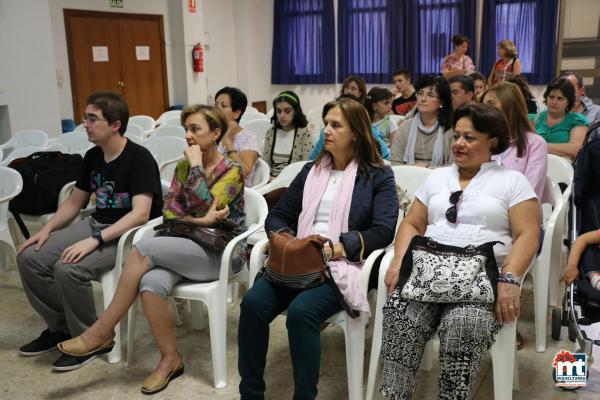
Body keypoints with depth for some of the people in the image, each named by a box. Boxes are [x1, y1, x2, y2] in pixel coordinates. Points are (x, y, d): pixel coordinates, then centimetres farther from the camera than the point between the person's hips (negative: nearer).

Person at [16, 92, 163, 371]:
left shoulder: (139, 158, -17)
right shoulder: (92, 156, 8)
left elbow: (141, 214, -26)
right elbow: (74, 202, 18)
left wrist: (95, 240, -31)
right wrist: (47, 229, 2)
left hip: (129, 233, -8)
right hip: (95, 223, 8)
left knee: (68, 269, -30)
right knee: (29, 257, -6)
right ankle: (59, 328, 12)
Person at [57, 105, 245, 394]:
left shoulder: (232, 171, -5)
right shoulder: (183, 168, 12)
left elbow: (204, 208, -20)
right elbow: (169, 213, 2)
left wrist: (196, 166, -12)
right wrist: (199, 221, -15)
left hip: (221, 253, -5)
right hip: (187, 247, 5)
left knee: (143, 248, -27)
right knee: (151, 283, -30)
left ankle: (102, 332, -14)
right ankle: (170, 359, -12)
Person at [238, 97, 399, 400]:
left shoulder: (379, 176, 5)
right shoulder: (311, 171, 20)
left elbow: (383, 231, -7)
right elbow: (277, 216, 18)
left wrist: (338, 247, -18)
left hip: (343, 266, -4)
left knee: (300, 311, -32)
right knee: (252, 303, -22)